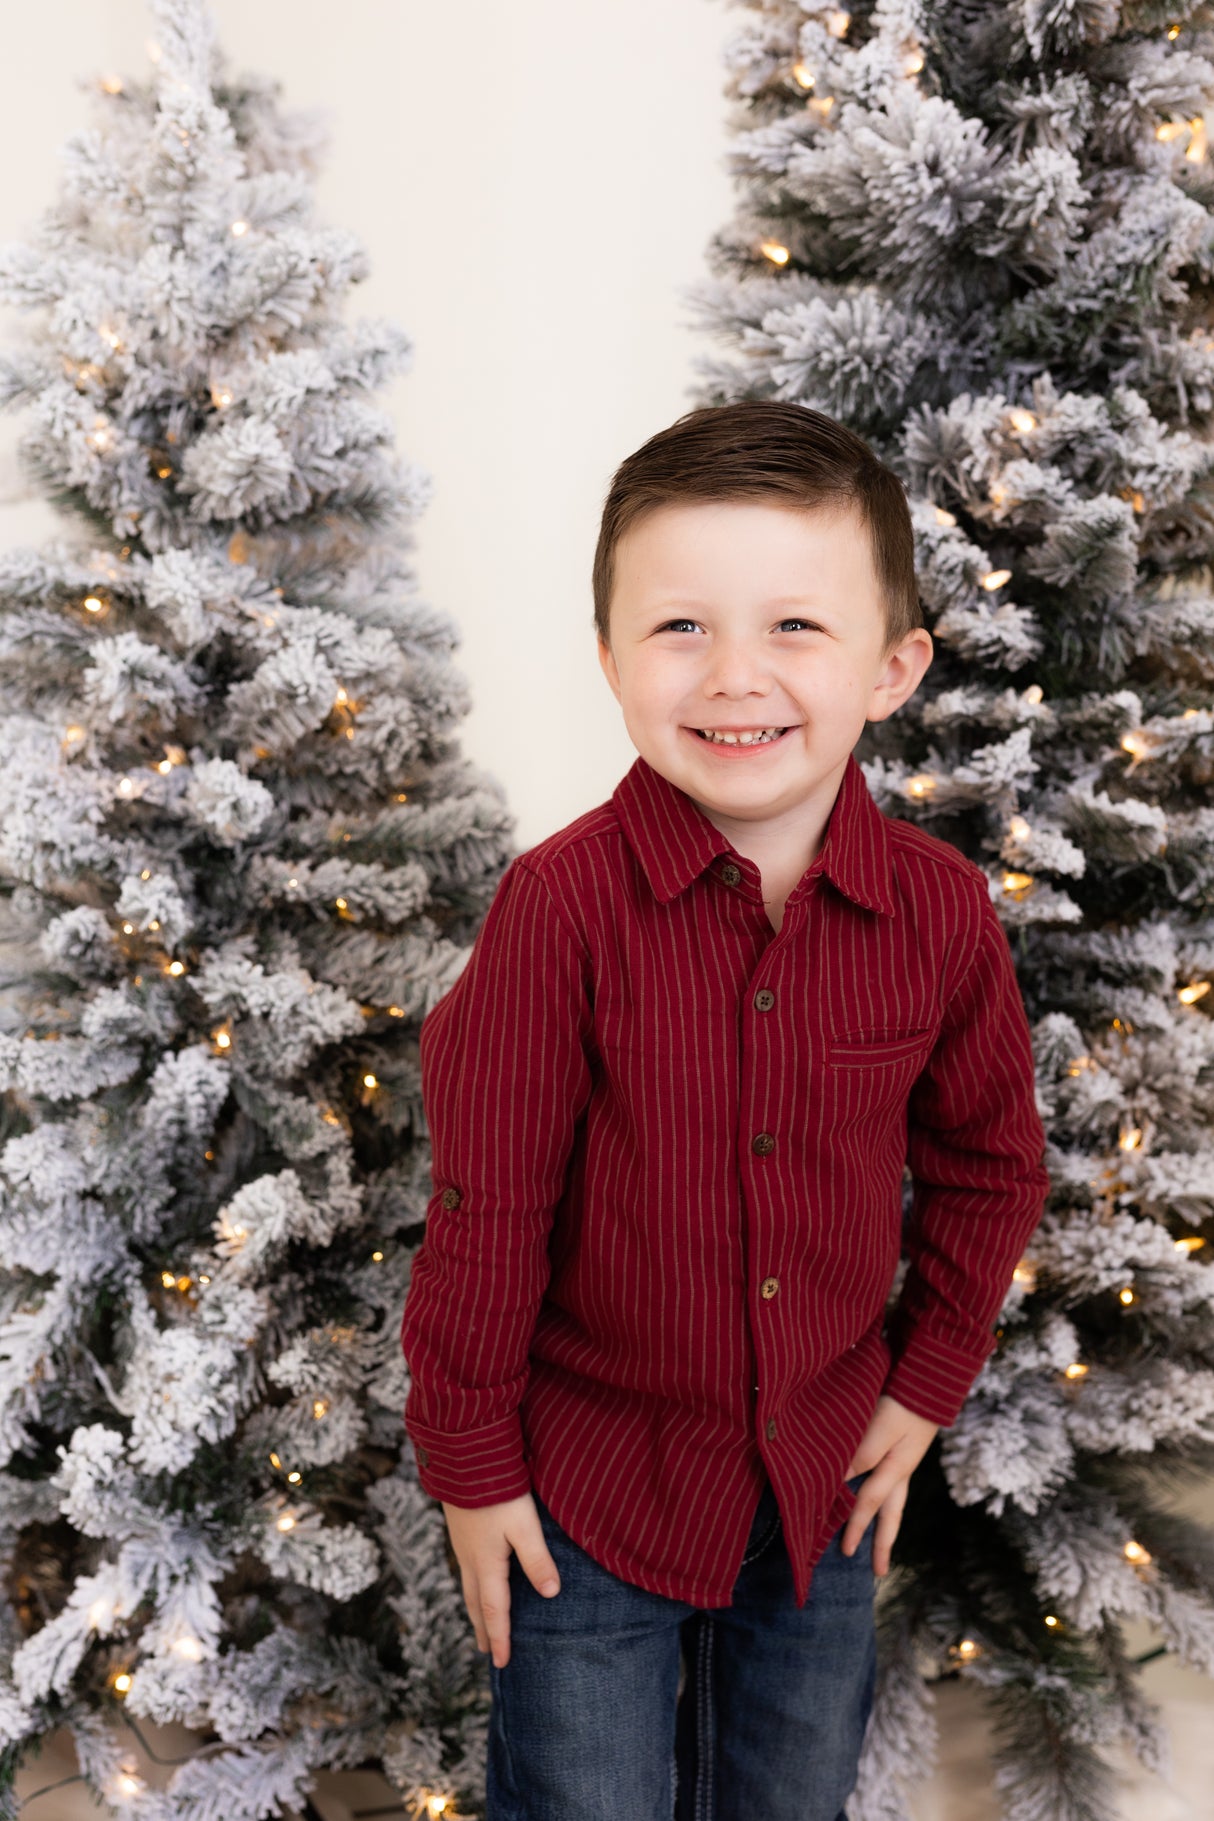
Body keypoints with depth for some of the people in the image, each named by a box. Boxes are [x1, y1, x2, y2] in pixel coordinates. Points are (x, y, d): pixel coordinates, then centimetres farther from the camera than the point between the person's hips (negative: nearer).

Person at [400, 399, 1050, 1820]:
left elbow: (988, 1164, 2)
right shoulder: (561, 904, -24)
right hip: (590, 1475, -3)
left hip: (824, 1467, 3)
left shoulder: (941, 910, -14)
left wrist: (927, 1385, 6)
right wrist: (468, 1462, -6)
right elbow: (485, 1207, -15)